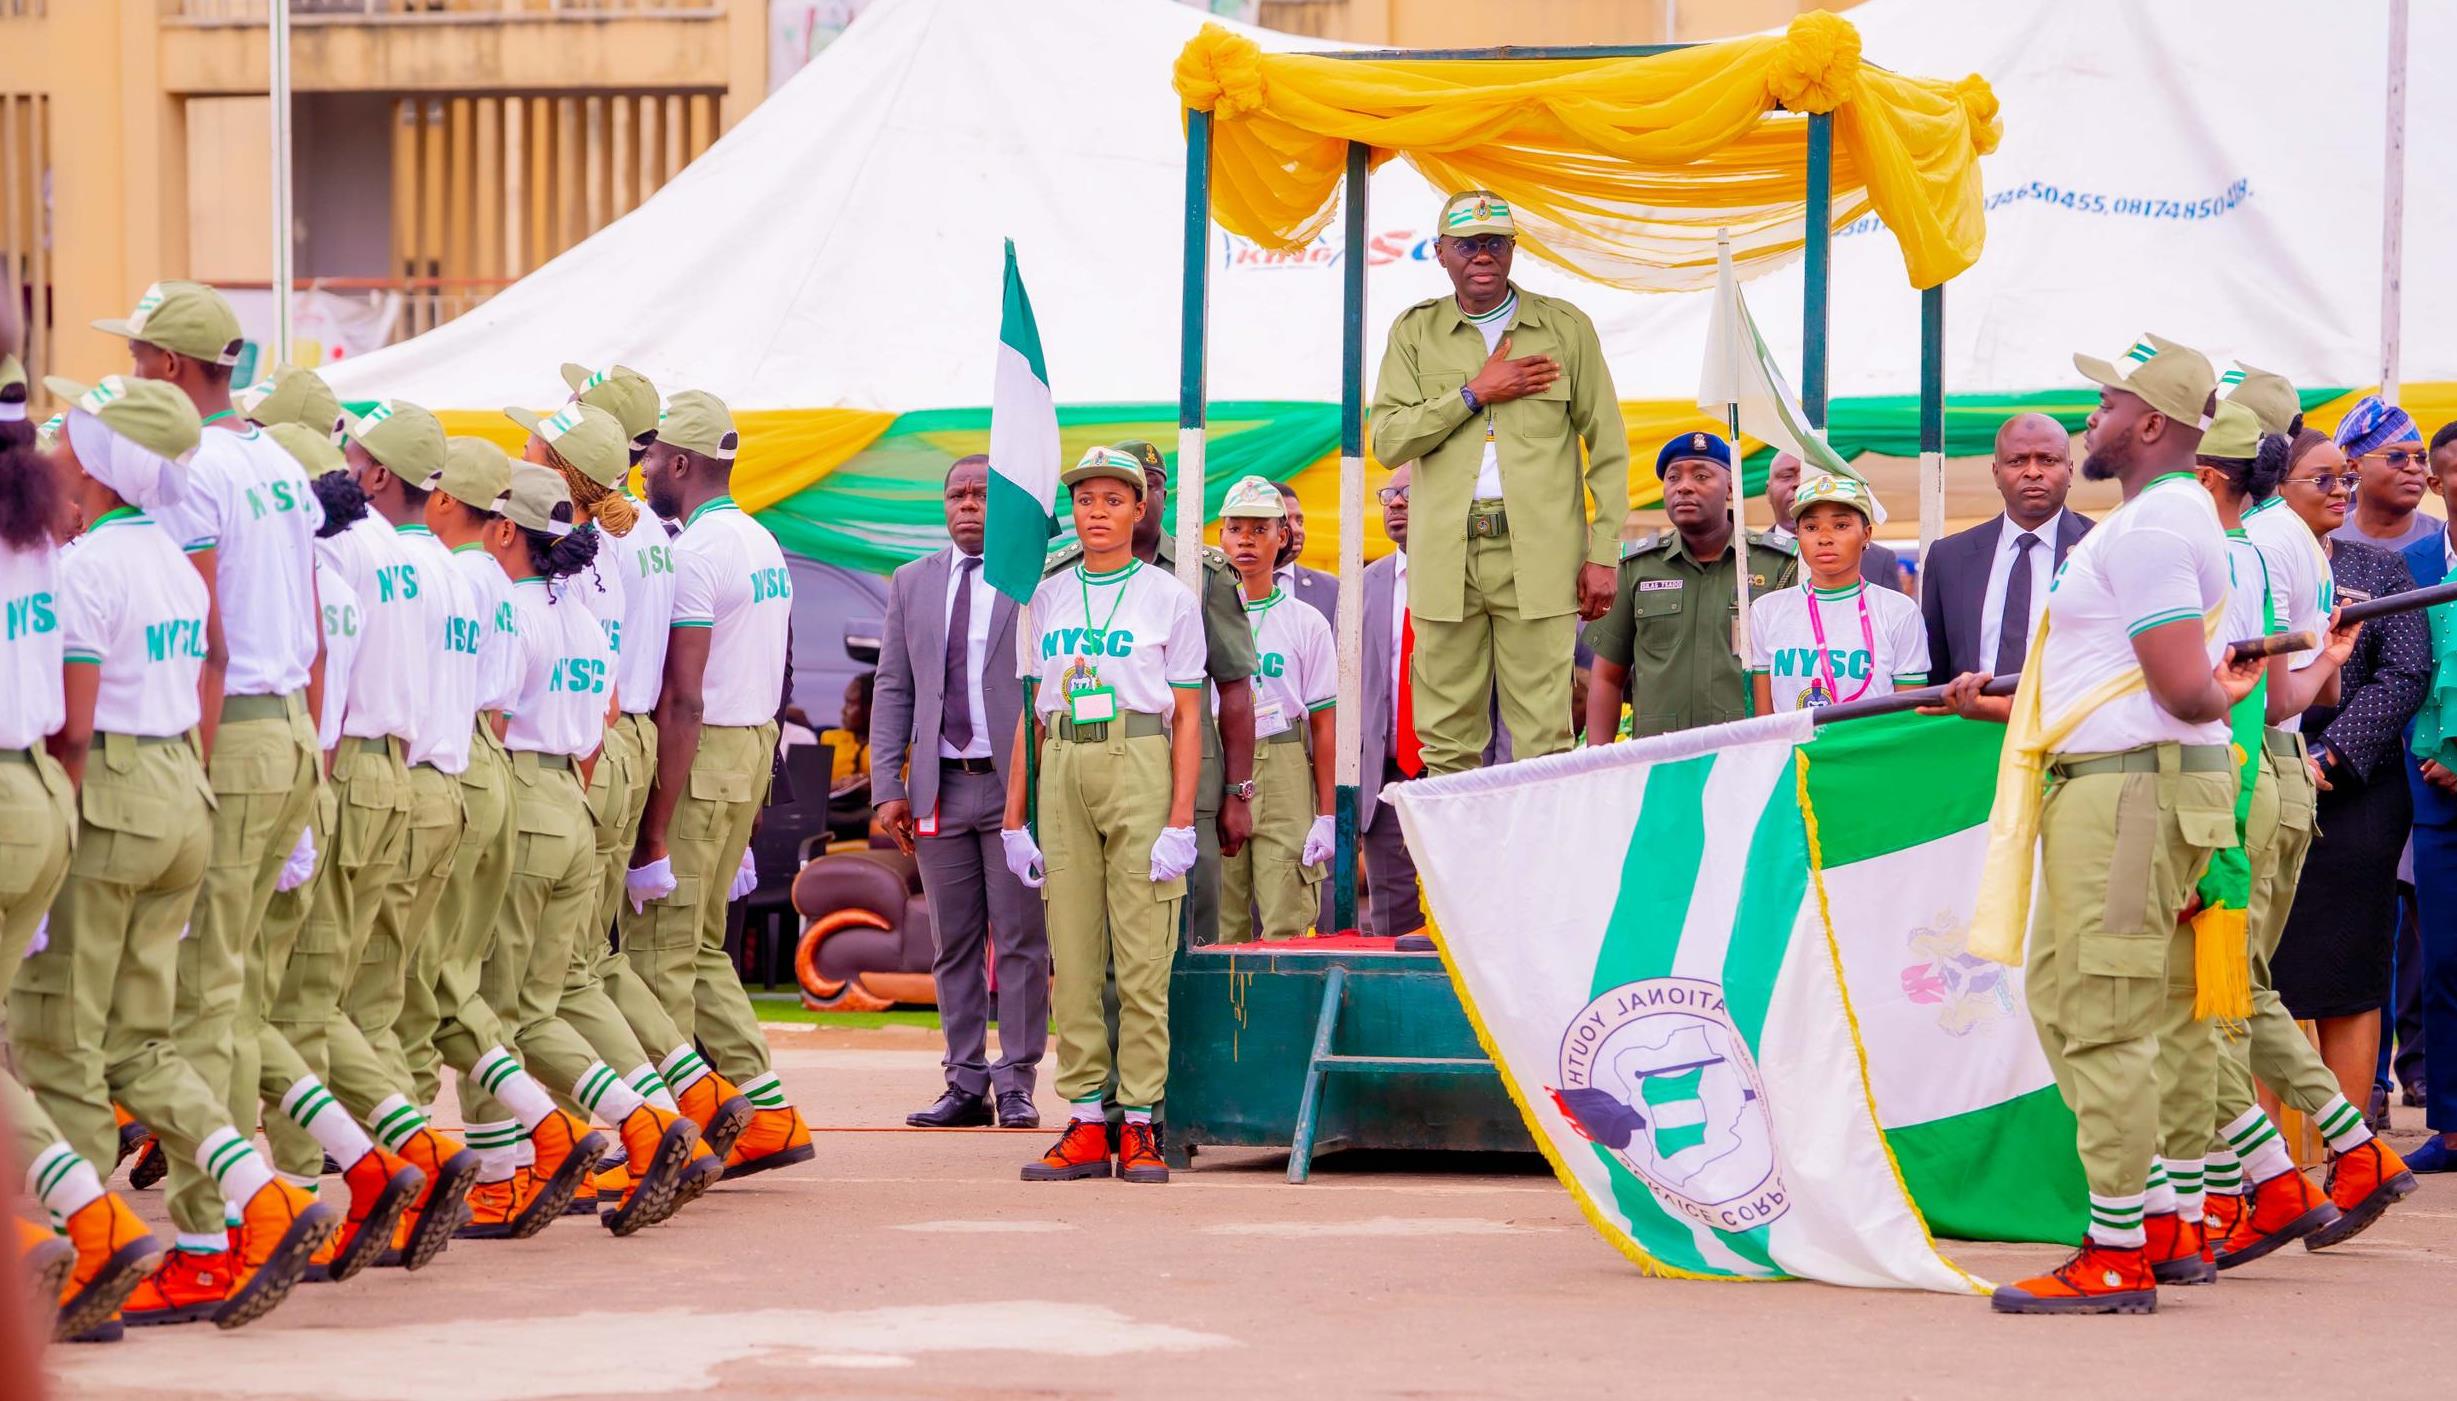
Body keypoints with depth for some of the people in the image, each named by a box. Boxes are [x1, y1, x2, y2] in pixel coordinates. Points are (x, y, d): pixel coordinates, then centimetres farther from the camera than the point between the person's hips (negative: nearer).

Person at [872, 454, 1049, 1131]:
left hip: (1016, 787, -4)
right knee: (953, 945, 6)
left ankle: (1015, 1085, 2)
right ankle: (966, 1085, 11)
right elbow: (893, 690, 12)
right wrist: (888, 787, 3)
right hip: (940, 789, 4)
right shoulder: (912, 584, 13)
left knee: (1020, 942, -3)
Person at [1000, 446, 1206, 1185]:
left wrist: (1180, 823, -8)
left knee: (1143, 954, -6)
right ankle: (1086, 1123, 3)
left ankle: (1139, 1124, -5)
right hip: (1062, 770, 4)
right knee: (1071, 955, 1)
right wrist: (1014, 816, 9)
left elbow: (1188, 719, 0)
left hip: (1140, 767, -4)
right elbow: (1030, 714, 16)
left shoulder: (1169, 598, 4)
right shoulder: (1048, 597, 14)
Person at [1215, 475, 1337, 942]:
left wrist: (1326, 816, -2)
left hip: (1286, 779, -1)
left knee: (1286, 927, -8)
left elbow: (1323, 727, 5)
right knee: (1221, 926, 0)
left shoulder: (1307, 624, 6)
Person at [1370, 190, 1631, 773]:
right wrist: (1475, 393, -7)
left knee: (1543, 739, -6)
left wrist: (1604, 555, 1)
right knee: (1446, 741, 1)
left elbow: (1608, 447, 8)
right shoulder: (1415, 332, 12)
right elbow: (1386, 440, 1)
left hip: (1537, 555, -2)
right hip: (1447, 558, 2)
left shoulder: (1566, 327, 9)